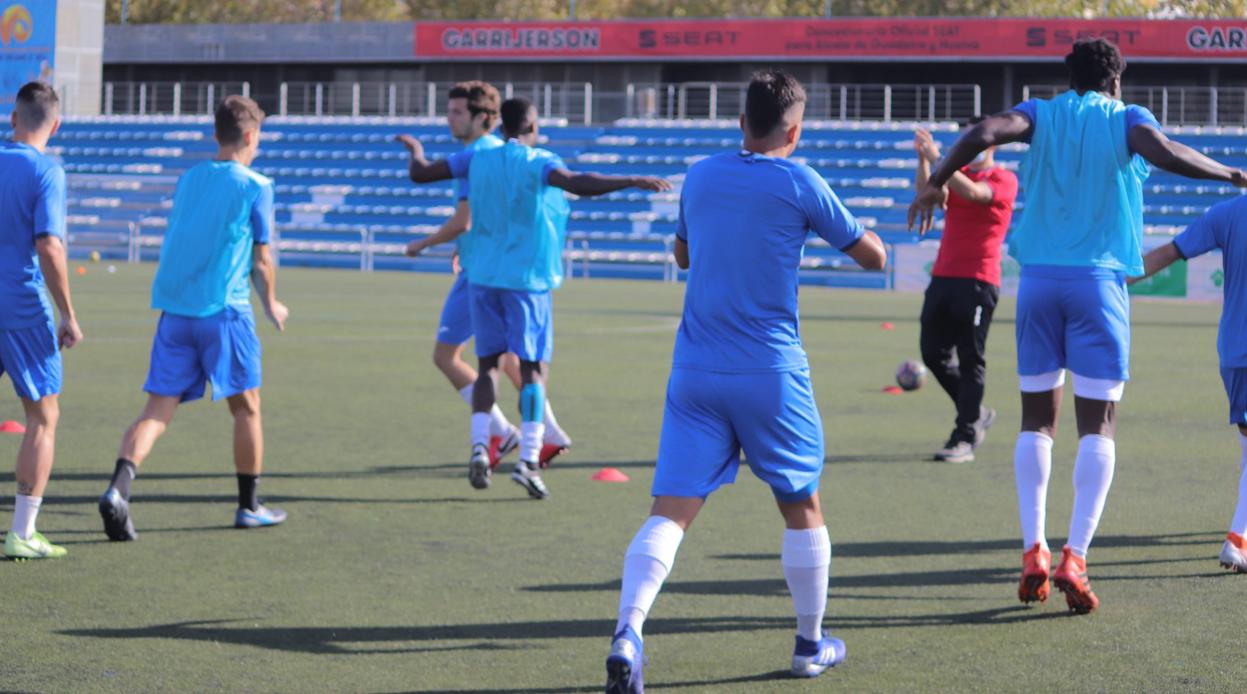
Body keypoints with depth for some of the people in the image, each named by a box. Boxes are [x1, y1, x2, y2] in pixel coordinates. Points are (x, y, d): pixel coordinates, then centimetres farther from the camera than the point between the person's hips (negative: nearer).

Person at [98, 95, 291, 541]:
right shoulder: (255, 187, -3)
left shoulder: (187, 179, 13)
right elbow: (261, 260, 0)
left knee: (158, 411, 1)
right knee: (246, 406, 12)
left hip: (173, 309, 4)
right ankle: (249, 506, 20)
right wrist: (271, 304, 18)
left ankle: (119, 487, -22)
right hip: (224, 310, -4)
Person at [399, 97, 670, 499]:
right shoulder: (538, 163, -7)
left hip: (483, 277, 4)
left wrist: (415, 150, 29)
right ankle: (528, 458, -10)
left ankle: (479, 445, -4)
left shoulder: (477, 159, 5)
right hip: (527, 279, -4)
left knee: (489, 363, 13)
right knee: (532, 367, 0)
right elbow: (577, 184, -25)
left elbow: (420, 174, 9)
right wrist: (632, 182, -24)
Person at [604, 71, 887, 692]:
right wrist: (862, 230, 25)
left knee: (670, 511, -4)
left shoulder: (700, 175, 8)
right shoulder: (798, 183, -6)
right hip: (770, 373, -3)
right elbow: (872, 258, 4)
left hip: (693, 372, 3)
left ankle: (628, 631, -25)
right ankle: (811, 644, 26)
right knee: (801, 506, 16)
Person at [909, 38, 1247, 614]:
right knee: (1098, 422, -1)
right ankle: (1074, 559, -13)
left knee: (1037, 419, 11)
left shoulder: (1043, 114, 10)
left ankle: (1033, 553, 2)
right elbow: (1164, 153, -17)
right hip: (1098, 280, -3)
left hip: (1039, 278, 3)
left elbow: (985, 132, -10)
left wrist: (936, 182, -3)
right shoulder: (1126, 118, 4)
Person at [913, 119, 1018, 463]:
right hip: (943, 277, 7)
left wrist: (937, 160, -26)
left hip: (978, 281, -7)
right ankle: (976, 414, 24)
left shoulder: (1003, 179, -3)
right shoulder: (958, 174, 16)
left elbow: (973, 193, -23)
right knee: (933, 354, 6)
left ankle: (965, 438, -5)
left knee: (970, 360, -6)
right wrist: (924, 160, -17)